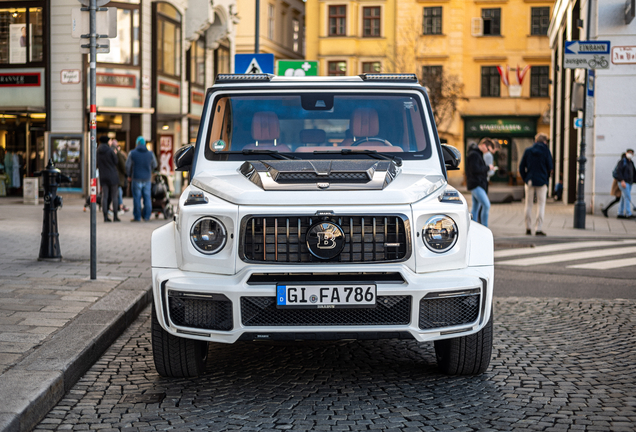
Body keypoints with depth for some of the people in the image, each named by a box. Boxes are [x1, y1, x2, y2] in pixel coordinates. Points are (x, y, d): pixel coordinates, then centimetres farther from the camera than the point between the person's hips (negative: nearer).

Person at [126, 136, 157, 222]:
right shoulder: (150, 154, 2)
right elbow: (154, 165, 13)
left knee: (137, 198, 1)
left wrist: (129, 176, 15)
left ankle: (137, 217, 2)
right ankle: (147, 216, 7)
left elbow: (128, 166, -1)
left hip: (136, 178, -3)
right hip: (147, 179, 3)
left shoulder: (132, 153, -6)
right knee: (147, 197, 6)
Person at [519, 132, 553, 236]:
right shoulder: (546, 151, -5)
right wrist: (547, 177, 12)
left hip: (530, 181, 2)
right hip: (541, 181, -2)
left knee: (529, 205, 11)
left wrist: (525, 179, 11)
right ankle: (538, 229, -1)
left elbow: (521, 167, 2)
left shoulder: (528, 151, 2)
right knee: (541, 205, 3)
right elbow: (550, 167, -6)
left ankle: (528, 228, 15)